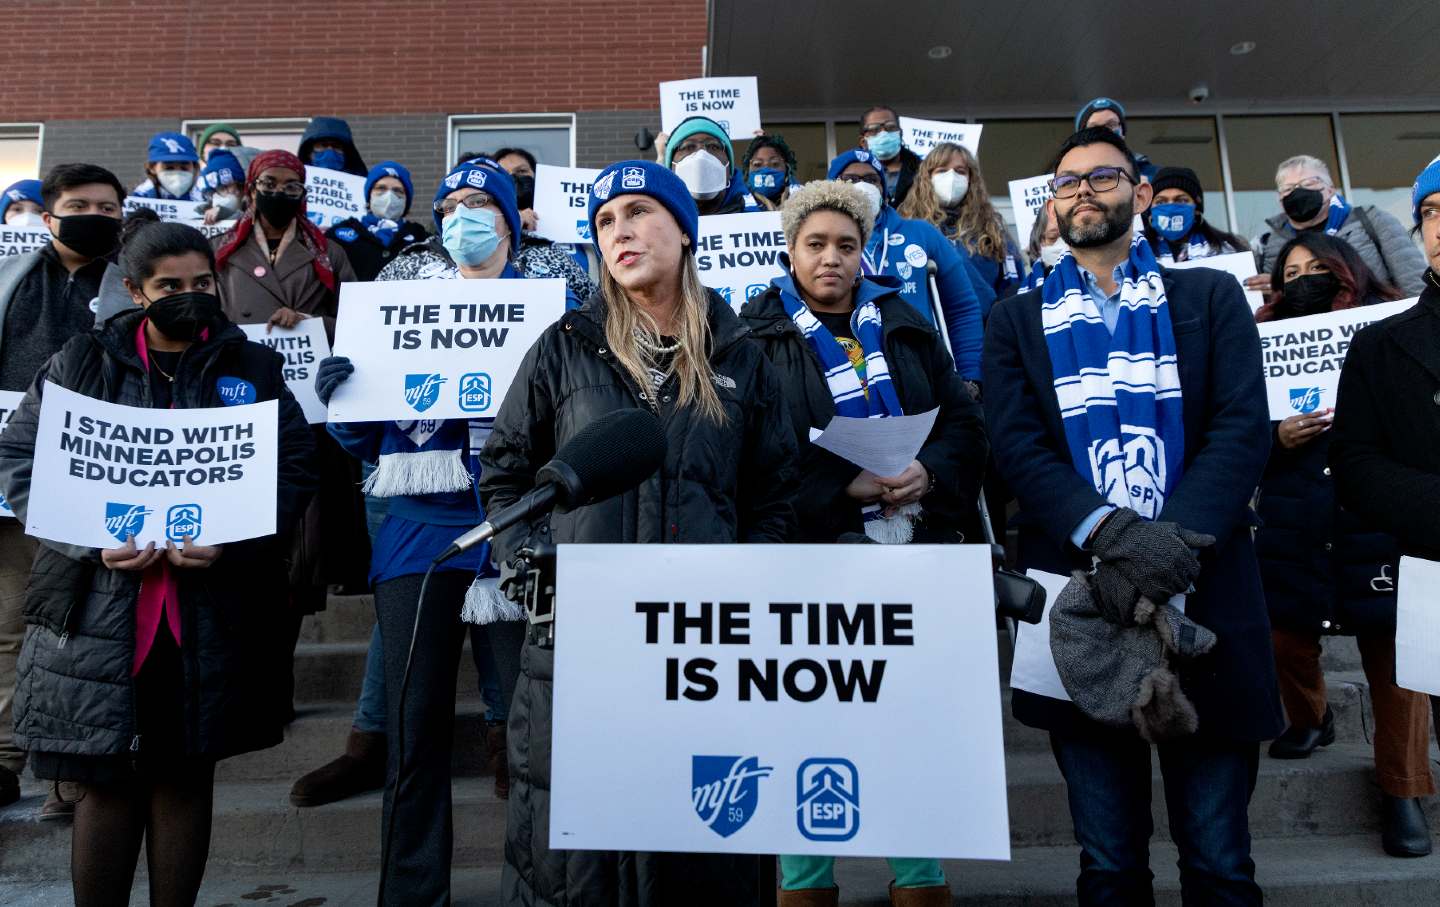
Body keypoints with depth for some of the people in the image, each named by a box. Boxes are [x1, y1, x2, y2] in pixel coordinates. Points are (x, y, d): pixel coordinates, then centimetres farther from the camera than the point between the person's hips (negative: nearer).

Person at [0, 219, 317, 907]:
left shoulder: (252, 367, 7)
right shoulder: (81, 362, 8)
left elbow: (294, 468, 1)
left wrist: (231, 540, -14)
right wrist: (90, 540, -11)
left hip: (211, 611, 0)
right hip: (95, 606, 0)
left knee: (186, 775, 10)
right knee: (105, 781, 7)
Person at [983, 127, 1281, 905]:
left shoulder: (1211, 298, 11)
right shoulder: (1018, 320, 11)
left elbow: (1243, 429, -2)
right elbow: (1016, 445, -3)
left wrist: (1177, 541, -18)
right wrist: (1111, 536, -18)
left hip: (1205, 595, 0)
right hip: (1079, 604, 0)